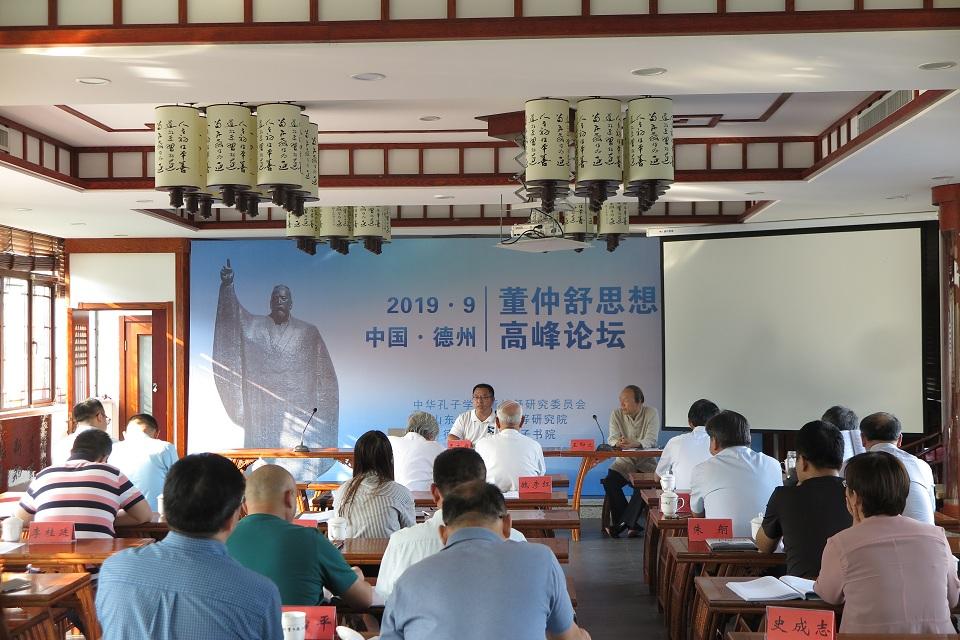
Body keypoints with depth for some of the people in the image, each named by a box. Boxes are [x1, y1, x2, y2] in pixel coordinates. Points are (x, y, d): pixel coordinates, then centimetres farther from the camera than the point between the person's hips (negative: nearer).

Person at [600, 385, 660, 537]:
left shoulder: (652, 413, -7)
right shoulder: (617, 414, 1)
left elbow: (651, 440, -18)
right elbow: (612, 438, -7)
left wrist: (634, 443, -39)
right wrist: (618, 442, -33)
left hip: (646, 462, -2)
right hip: (624, 462, 2)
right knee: (609, 482, -25)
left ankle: (622, 523, -20)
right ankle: (630, 523, -15)